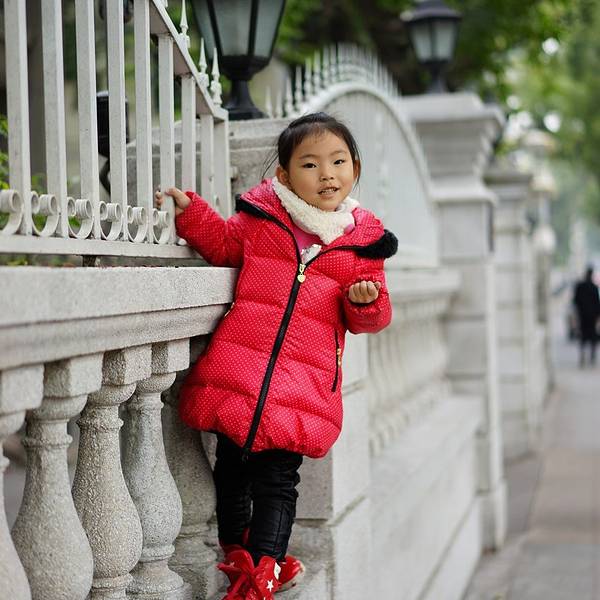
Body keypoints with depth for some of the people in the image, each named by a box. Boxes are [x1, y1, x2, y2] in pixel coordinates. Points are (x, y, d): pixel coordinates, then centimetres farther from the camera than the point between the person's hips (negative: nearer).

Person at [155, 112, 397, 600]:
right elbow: (224, 245, 19)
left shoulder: (362, 240, 4)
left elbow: (369, 318, 10)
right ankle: (236, 553, 32)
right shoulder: (259, 215, 3)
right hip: (236, 372, 2)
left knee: (277, 480, 2)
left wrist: (367, 299, -12)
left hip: (302, 386, -1)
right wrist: (189, 210, 6)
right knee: (232, 469, 14)